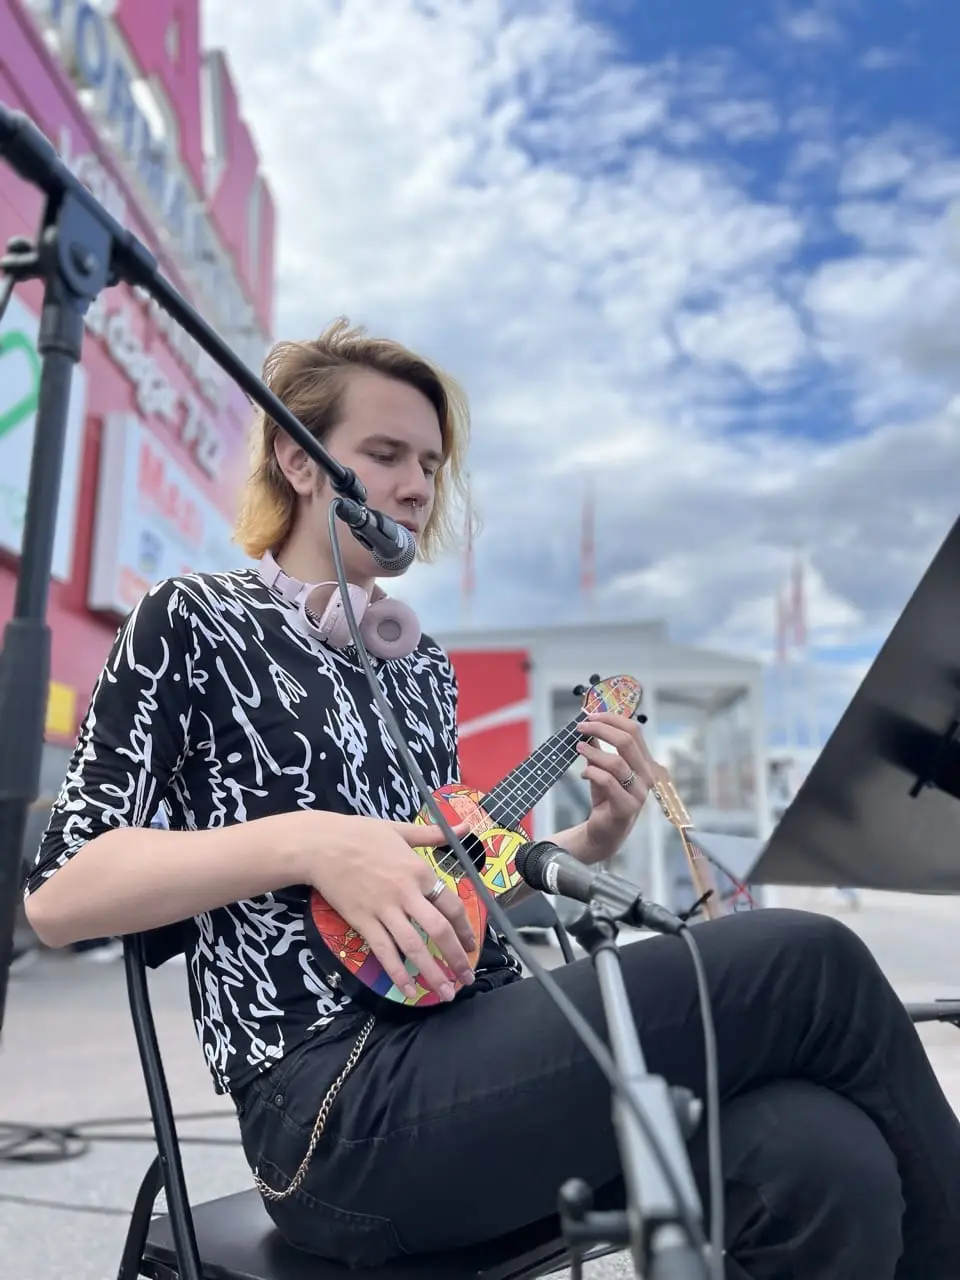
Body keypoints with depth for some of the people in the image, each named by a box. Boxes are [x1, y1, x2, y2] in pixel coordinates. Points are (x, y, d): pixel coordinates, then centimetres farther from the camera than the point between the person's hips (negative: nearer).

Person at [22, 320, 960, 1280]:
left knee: (829, 1160, -23)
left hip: (484, 1046, 6)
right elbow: (57, 894, -7)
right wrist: (304, 842, -20)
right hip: (339, 1108, -5)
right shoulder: (193, 622, 1)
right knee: (810, 965, -19)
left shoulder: (422, 663, 18)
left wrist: (597, 836, 4)